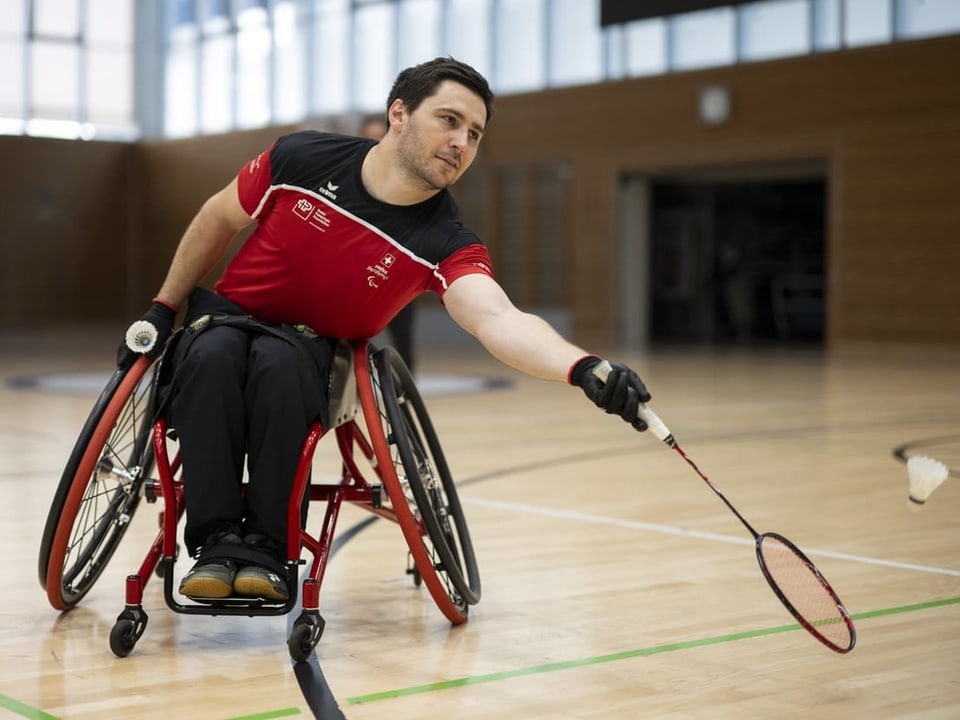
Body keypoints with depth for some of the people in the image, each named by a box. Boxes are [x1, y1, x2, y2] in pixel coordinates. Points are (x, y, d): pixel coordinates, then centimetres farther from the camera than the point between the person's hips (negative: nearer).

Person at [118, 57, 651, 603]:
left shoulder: (443, 244, -17)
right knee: (214, 352, -34)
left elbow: (499, 320, -36)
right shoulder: (302, 158, -13)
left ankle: (265, 544, -24)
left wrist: (583, 368, -55)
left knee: (278, 362, -36)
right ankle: (217, 539, -26)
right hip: (226, 318, 1)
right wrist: (163, 309, 7)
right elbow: (219, 219, 5)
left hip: (311, 355, -1)